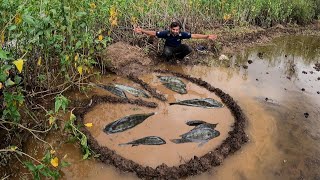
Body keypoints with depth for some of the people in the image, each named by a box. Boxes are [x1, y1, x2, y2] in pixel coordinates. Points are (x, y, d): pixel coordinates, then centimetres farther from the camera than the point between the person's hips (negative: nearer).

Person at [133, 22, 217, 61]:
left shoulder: (181, 34, -26)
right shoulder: (166, 33, -29)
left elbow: (194, 35, -26)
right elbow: (153, 33, -27)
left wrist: (207, 36, -32)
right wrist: (142, 31, -38)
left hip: (178, 48, 2)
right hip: (169, 47, -2)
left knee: (188, 49, -26)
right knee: (167, 53, -39)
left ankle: (178, 56, 8)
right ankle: (169, 58, 3)